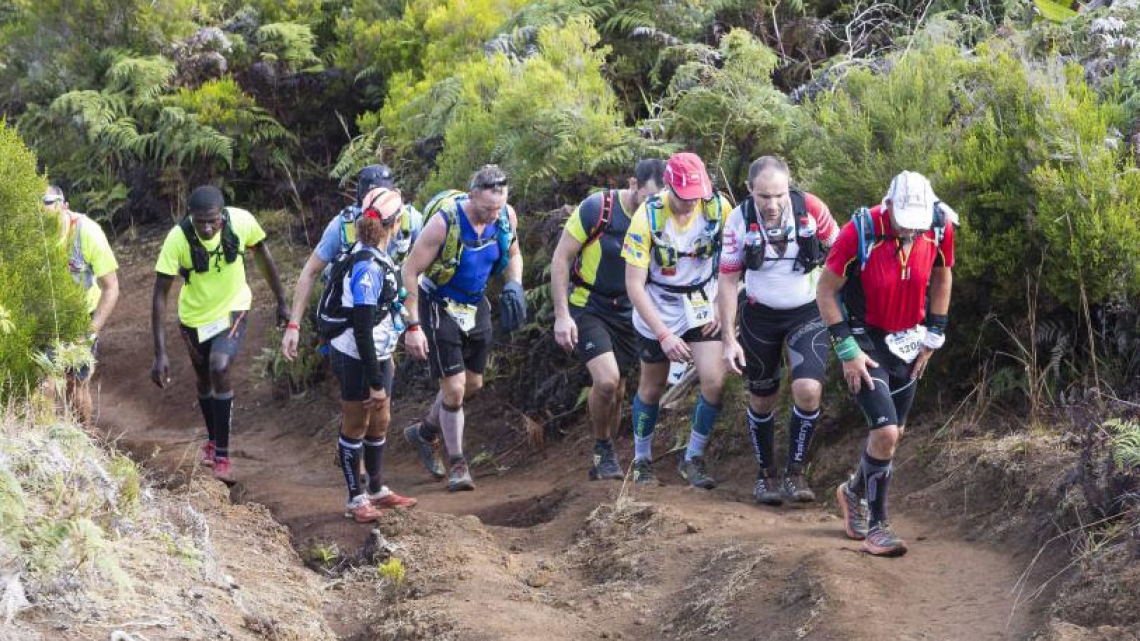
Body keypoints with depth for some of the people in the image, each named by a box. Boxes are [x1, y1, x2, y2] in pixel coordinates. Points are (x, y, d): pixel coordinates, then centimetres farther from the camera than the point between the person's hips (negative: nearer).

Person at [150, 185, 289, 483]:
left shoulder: (241, 222, -26)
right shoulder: (178, 239, -29)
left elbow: (262, 255, -5)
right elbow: (160, 295, -24)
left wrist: (282, 302, 4)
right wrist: (160, 353, -27)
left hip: (232, 309, -1)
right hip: (195, 316, 1)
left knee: (220, 369, -23)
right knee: (205, 380, 18)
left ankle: (222, 455, -12)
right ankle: (213, 440, 47)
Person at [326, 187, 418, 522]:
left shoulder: (376, 258, 5)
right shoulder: (368, 267, -25)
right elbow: (361, 330, -25)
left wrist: (385, 360, 25)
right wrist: (375, 381, -23)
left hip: (377, 356, 9)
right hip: (357, 360, -9)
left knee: (380, 422, 18)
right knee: (357, 425, 4)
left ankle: (376, 489, 32)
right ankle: (356, 498, 15)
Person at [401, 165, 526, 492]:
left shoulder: (506, 217, -13)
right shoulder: (444, 221, -29)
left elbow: (512, 254, 9)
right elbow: (410, 272, -21)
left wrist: (514, 286, -11)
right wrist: (413, 325, -23)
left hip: (475, 305, 6)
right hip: (439, 306, -6)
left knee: (473, 383, 15)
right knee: (454, 387, -9)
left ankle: (425, 431, 39)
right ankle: (457, 464, 7)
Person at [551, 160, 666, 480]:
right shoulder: (597, 208, -19)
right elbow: (561, 258, -13)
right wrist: (561, 315, -17)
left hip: (626, 312, 4)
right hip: (587, 307, -4)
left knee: (616, 391, 9)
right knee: (606, 380, -21)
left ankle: (604, 463, 28)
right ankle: (603, 451, 2)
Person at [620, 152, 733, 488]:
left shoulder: (718, 207, -18)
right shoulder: (648, 217, -24)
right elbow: (634, 285, -23)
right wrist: (664, 336, -28)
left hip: (703, 306, 1)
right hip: (658, 312, -1)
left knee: (715, 381, -15)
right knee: (652, 388, 12)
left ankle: (694, 458, 4)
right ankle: (642, 459, 34)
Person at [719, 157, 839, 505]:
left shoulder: (811, 209, -19)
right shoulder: (739, 221, -16)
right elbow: (728, 281, -7)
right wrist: (729, 339, -8)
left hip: (807, 314, -1)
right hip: (760, 316, 1)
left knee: (808, 391, -19)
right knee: (761, 399, 11)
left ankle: (795, 473, -3)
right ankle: (766, 474, 31)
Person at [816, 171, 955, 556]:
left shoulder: (939, 228, -14)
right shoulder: (859, 232, -27)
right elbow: (825, 291, -16)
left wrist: (933, 336, 6)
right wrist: (847, 350, -17)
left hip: (906, 342, 5)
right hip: (865, 339, -5)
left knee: (894, 432, 17)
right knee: (886, 432, -17)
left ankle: (854, 493, 44)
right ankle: (877, 526, -2)